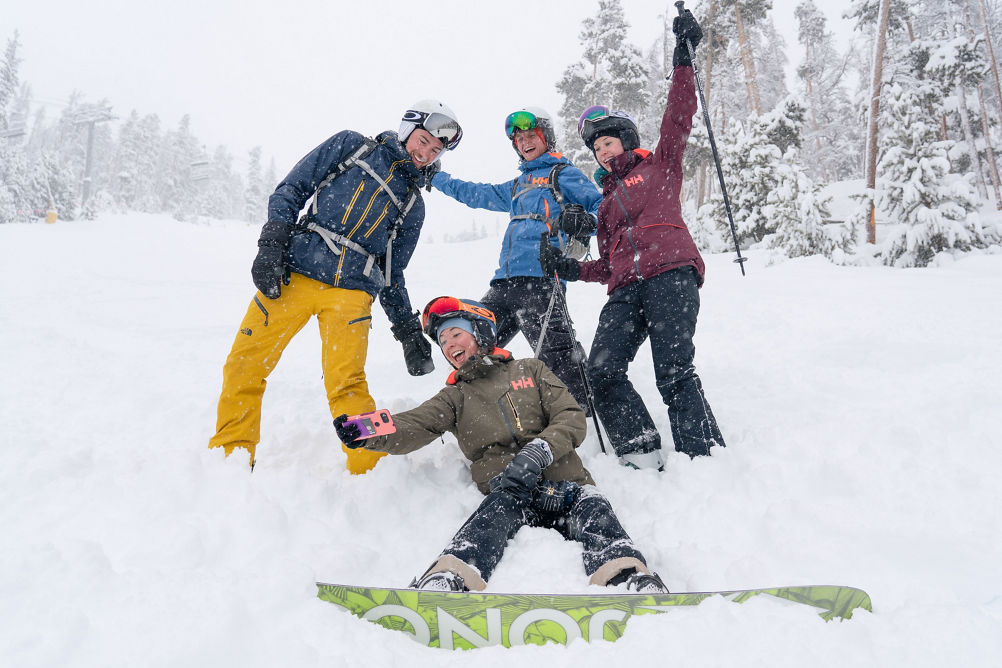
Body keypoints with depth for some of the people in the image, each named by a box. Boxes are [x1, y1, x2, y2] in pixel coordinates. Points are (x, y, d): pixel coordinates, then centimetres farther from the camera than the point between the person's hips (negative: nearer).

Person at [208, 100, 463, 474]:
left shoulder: (413, 205, 19)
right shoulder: (352, 146, 13)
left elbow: (392, 275, 22)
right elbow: (291, 190, 8)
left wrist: (409, 331, 15)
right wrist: (272, 244, -5)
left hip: (351, 293, 1)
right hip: (292, 275, 0)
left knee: (346, 383, -17)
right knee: (244, 367, -1)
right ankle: (229, 457, 16)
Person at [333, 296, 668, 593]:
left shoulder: (530, 370, 20)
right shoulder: (455, 397, 22)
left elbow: (573, 420, 7)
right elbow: (411, 429, 3)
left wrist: (537, 452, -13)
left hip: (565, 486, 1)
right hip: (508, 492, -1)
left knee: (593, 509, -31)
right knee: (498, 509, -34)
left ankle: (635, 582, -52)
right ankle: (446, 581, -57)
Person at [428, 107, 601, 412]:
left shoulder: (563, 173, 8)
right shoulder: (518, 185, 30)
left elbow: (603, 208, 0)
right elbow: (477, 194, 41)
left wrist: (584, 222, -22)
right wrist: (435, 177, 46)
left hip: (540, 277, -8)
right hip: (505, 282, 8)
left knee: (556, 353, -16)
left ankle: (582, 410, -7)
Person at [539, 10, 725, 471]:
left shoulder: (659, 167, 19)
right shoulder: (606, 201, 32)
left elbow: (677, 122, 3)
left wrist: (683, 60, -3)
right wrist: (572, 270, 14)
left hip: (670, 275, -5)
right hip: (626, 290, 5)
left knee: (674, 375, -17)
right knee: (602, 371, -14)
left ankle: (705, 460, -11)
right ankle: (642, 456, -10)